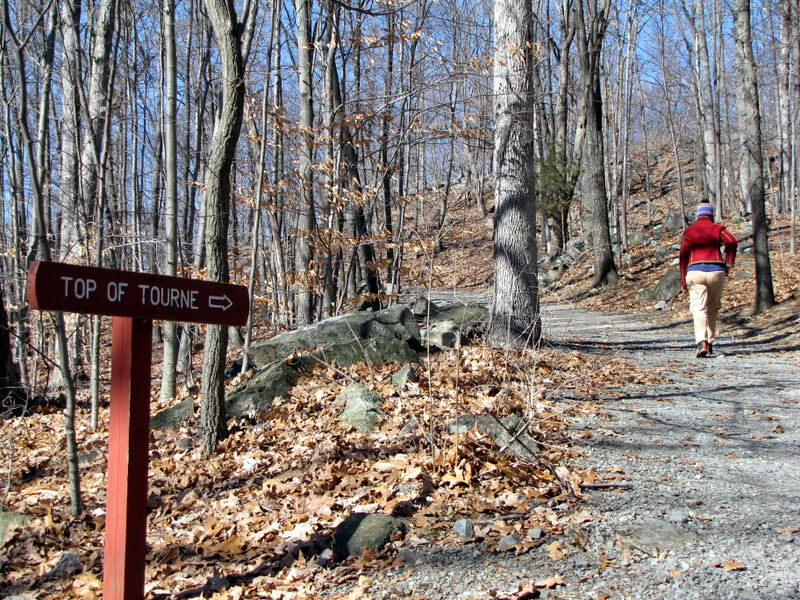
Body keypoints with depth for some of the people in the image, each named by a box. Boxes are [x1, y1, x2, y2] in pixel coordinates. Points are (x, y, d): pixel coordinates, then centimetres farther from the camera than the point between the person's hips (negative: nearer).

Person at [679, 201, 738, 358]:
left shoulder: (688, 231, 8)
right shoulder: (718, 228, 7)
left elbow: (683, 256, 4)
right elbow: (732, 242, -12)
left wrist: (683, 282, 7)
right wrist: (728, 264, -5)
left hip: (695, 271, -1)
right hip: (716, 271, 1)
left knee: (699, 309, -8)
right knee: (713, 308, 18)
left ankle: (701, 342, -27)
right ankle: (710, 342, 21)